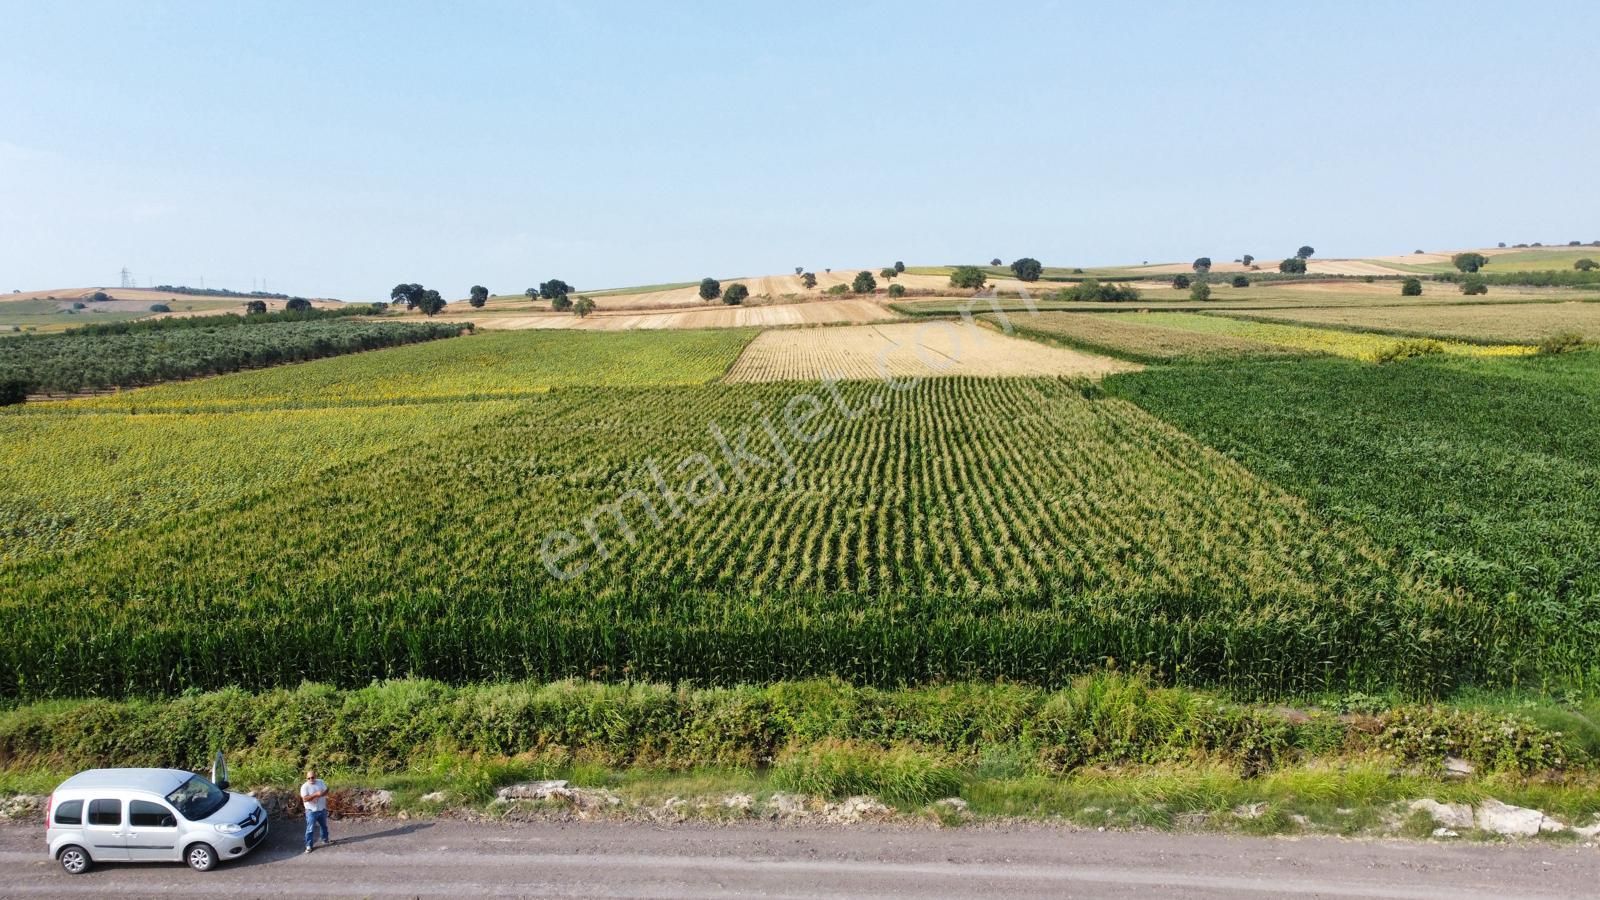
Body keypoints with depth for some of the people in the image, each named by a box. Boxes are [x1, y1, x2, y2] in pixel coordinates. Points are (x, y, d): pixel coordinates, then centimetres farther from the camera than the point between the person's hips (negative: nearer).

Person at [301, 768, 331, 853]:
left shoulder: (320, 782, -2)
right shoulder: (304, 787, -16)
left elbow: (326, 790, 3)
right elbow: (305, 799, -26)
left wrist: (323, 794, -20)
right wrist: (316, 794, -35)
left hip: (322, 809, 5)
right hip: (311, 811, -5)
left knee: (324, 826, 21)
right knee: (310, 829, -1)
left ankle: (325, 840, 40)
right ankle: (308, 845, 9)